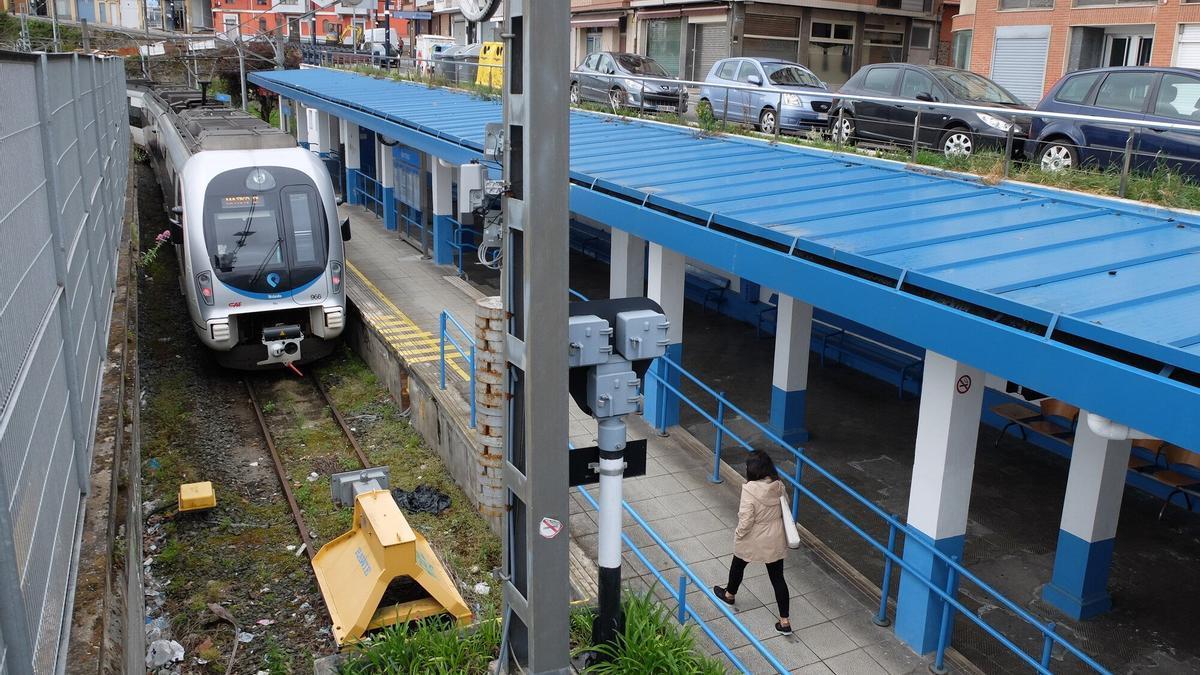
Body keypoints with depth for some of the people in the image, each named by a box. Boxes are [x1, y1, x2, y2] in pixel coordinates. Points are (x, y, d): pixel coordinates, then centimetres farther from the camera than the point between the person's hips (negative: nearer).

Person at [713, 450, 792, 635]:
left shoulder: (750, 490, -27)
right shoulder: (779, 487, -9)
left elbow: (746, 519, -24)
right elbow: (784, 511, 4)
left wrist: (738, 534, -5)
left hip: (753, 540, -4)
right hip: (775, 540, 4)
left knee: (738, 565, 25)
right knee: (777, 577, 12)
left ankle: (729, 594, 51)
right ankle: (784, 621, 14)